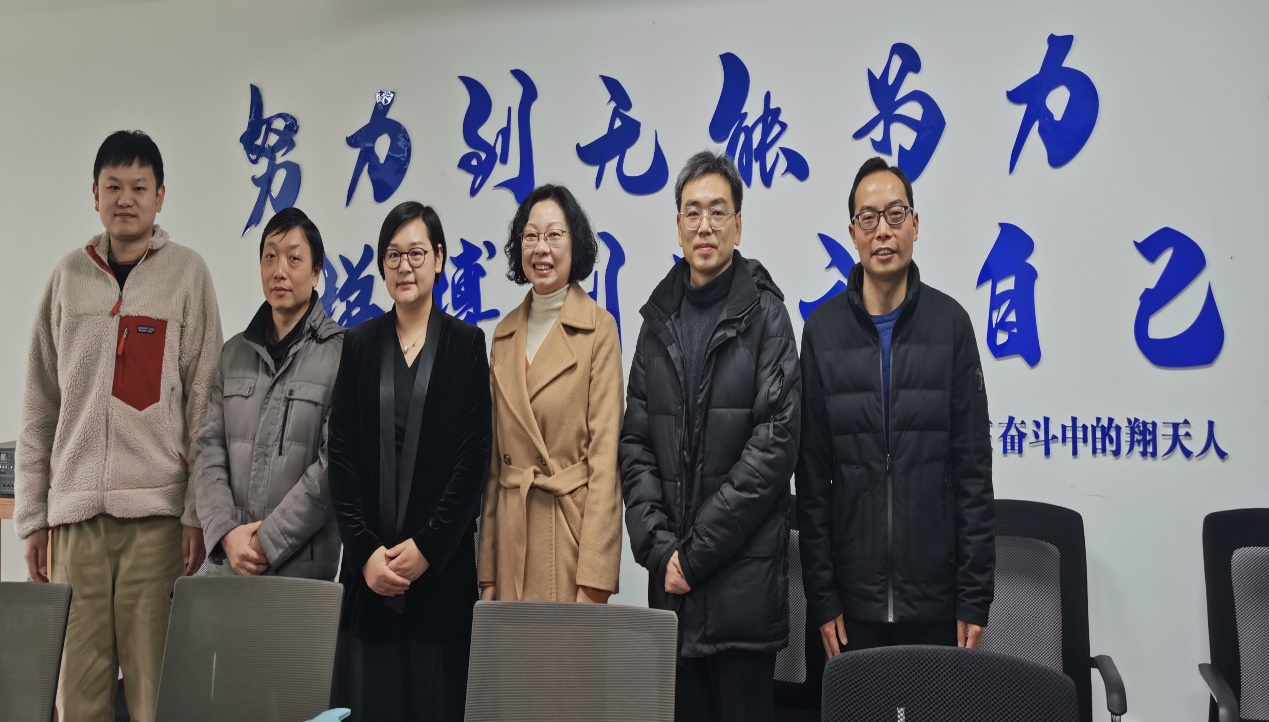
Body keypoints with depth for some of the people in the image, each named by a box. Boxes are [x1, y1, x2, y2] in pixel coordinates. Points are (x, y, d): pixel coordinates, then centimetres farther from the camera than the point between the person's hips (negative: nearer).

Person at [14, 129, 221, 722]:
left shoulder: (187, 272, 3)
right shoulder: (69, 276, 12)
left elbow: (203, 401, 0)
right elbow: (40, 407, 13)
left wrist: (198, 511, -5)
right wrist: (32, 514, 8)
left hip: (156, 507, -3)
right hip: (75, 505, 3)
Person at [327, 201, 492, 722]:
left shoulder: (465, 343, 2)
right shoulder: (360, 343, 8)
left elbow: (473, 458, -4)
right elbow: (341, 454, 3)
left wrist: (426, 547, -9)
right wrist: (365, 551, -6)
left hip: (442, 564, -2)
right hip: (370, 568, 2)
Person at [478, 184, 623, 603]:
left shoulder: (598, 328, -6)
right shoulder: (505, 333, 11)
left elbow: (604, 452, -10)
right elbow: (495, 458, 12)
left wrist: (593, 580, -16)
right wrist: (487, 573, 9)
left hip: (574, 523, -5)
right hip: (513, 532, 5)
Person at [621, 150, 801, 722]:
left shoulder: (763, 314, -4)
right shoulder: (659, 317, 10)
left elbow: (774, 444, -11)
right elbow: (635, 443, 8)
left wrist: (697, 551, -12)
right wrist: (659, 547, -5)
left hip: (744, 576, -4)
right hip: (670, 577, 4)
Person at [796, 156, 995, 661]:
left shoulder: (950, 323, 0)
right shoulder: (822, 329, 1)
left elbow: (974, 471, -1)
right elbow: (812, 479, 1)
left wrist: (975, 596, -4)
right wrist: (821, 596, -2)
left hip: (935, 601, 0)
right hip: (854, 600, 0)